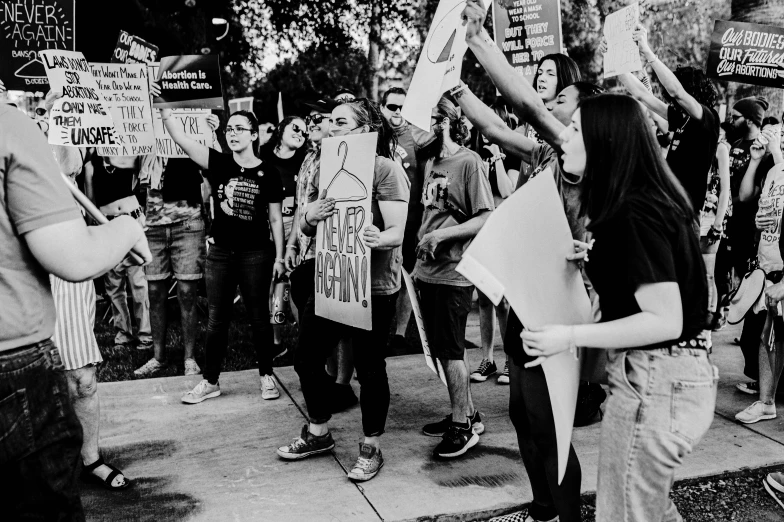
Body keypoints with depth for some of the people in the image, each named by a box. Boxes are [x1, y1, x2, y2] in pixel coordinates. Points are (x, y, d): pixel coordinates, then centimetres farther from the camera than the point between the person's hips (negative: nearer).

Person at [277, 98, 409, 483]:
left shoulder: (385, 169, -10)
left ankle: (371, 448, 23)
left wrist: (379, 240, -40)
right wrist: (310, 216, -13)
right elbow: (305, 229, 11)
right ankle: (318, 433, 34)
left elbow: (397, 231, -17)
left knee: (369, 367, 3)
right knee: (306, 358, 12)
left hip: (374, 286, -6)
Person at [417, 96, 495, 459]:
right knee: (442, 350, 15)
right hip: (427, 270, 8)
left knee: (451, 351, 1)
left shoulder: (469, 162, -11)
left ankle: (463, 425, 17)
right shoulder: (430, 162, 13)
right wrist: (419, 255, 11)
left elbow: (487, 220, -16)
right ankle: (466, 414, 30)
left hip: (453, 273, -8)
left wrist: (442, 235, -21)